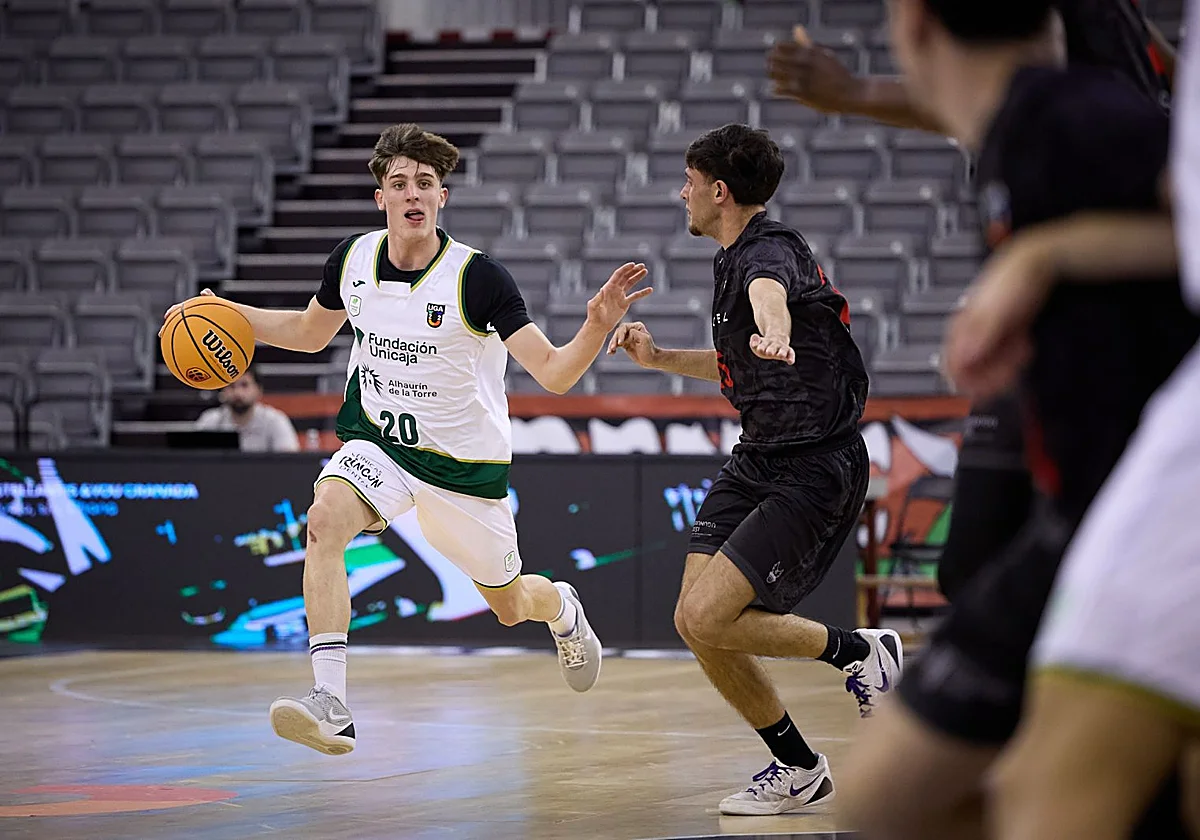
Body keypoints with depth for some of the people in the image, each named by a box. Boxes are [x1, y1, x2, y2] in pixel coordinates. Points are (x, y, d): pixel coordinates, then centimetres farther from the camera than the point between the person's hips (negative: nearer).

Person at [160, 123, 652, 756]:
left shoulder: (478, 277, -20)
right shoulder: (353, 259, -8)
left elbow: (553, 373, -21)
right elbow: (310, 333, 13)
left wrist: (598, 326, -39)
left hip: (465, 461, -2)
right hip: (378, 442, 2)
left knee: (510, 607, 13)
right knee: (325, 519, -31)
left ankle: (563, 610, 55)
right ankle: (330, 708, -35)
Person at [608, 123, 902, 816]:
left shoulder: (769, 250, -17)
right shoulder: (733, 259, 13)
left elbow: (770, 294, -46)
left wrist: (773, 334, -68)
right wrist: (658, 357, 18)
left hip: (817, 471, -10)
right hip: (757, 460, 10)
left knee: (707, 618, -19)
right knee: (694, 622, 1)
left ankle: (861, 650, 2)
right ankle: (799, 769, 16)